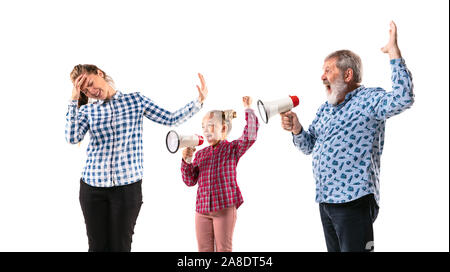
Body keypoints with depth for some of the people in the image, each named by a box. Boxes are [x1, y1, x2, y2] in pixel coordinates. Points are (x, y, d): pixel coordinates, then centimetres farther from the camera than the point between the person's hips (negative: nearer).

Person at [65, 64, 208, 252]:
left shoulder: (136, 100, 7)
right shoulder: (87, 110, 9)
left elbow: (171, 119, 7)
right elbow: (72, 138, -8)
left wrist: (198, 101, -2)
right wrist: (74, 100, -8)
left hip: (127, 186, -2)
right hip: (93, 185, 2)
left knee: (120, 246, -1)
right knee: (97, 246, 5)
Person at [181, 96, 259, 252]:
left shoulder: (232, 149, 3)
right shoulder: (200, 154, 15)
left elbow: (250, 136, -16)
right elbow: (190, 181, 12)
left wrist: (248, 110, -14)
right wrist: (186, 161, -4)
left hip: (225, 207, -4)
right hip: (202, 209, 5)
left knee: (223, 249, 2)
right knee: (204, 250, 7)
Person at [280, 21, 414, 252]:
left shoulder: (368, 99, -7)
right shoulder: (325, 108, 17)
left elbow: (403, 98, -26)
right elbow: (308, 146, 21)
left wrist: (393, 52, -25)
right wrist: (296, 130, 0)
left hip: (354, 200, -8)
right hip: (325, 200, 8)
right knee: (334, 249, 15)